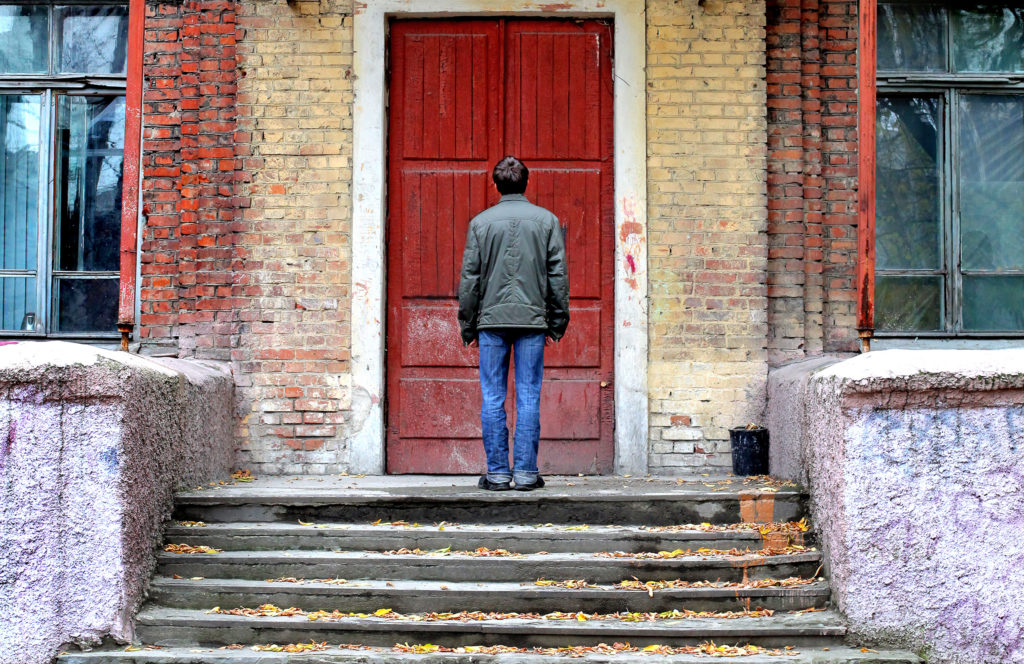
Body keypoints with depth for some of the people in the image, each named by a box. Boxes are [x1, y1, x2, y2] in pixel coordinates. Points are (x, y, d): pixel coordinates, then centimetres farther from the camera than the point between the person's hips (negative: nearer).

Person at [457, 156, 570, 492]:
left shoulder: (480, 222, 3)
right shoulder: (547, 220, 5)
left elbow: (469, 279, 3)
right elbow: (558, 275, 4)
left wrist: (468, 327, 10)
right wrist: (557, 324, 10)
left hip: (492, 319, 0)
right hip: (532, 319, 0)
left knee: (493, 398, 4)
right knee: (528, 397, 3)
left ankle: (497, 473, 5)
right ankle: (525, 473, 4)